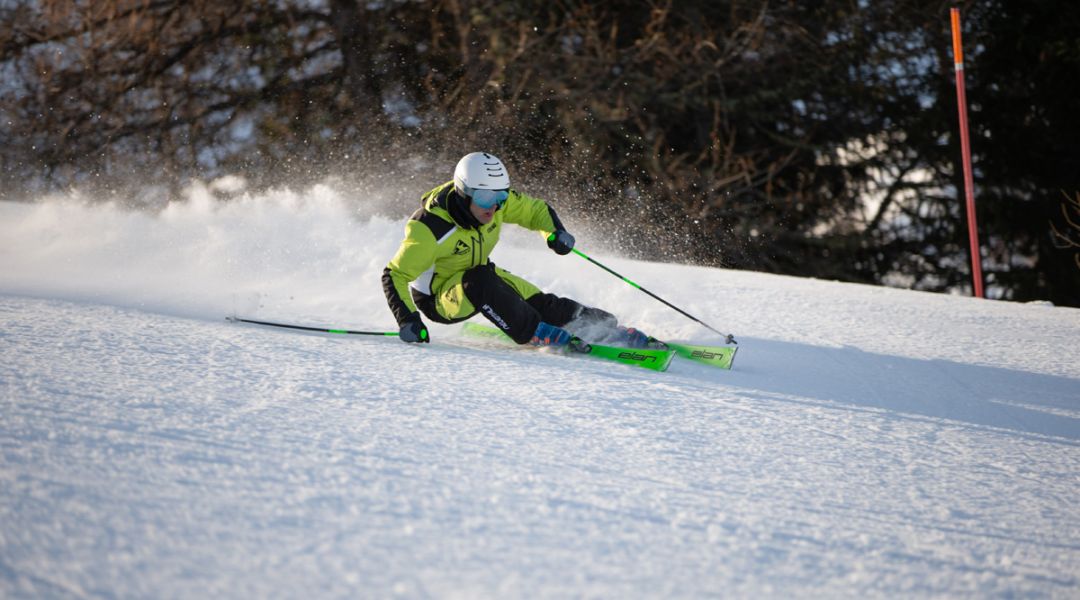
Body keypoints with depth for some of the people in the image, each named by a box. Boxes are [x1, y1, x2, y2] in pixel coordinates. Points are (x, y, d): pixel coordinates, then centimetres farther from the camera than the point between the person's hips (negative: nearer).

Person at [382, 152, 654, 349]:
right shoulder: (430, 230, -34)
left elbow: (536, 210, 0)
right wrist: (407, 320, -37)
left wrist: (555, 231, -21)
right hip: (438, 297, -6)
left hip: (481, 278, 6)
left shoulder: (496, 199, -16)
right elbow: (394, 276, -27)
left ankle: (608, 327, -4)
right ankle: (535, 334, -26)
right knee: (480, 280, -36)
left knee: (538, 303, -12)